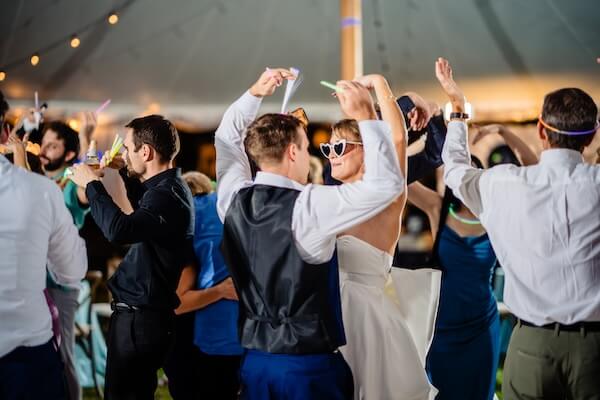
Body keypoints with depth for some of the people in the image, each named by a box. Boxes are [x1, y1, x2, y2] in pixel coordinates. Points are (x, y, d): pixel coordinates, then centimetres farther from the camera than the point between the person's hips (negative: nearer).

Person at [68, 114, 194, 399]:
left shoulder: (167, 195, -22)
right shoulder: (168, 186, 11)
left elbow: (119, 229, -37)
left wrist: (91, 184, -22)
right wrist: (126, 171, 23)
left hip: (140, 318, -10)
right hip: (142, 313, 10)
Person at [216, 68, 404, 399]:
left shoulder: (233, 200, 0)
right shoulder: (309, 206, -19)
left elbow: (227, 139, 20)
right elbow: (387, 183, -16)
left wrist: (254, 93, 17)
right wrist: (366, 119, -10)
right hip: (309, 366, -6)